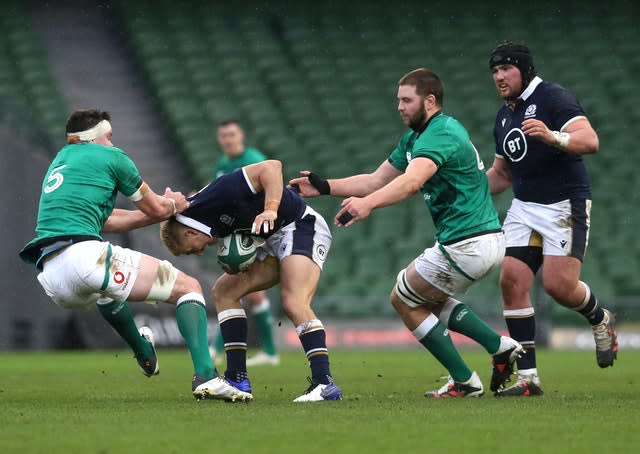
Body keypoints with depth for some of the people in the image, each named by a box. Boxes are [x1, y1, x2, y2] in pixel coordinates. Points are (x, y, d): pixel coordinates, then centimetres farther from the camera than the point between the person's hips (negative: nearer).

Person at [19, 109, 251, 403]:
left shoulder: (59, 161, 30)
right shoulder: (111, 156, 9)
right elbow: (156, 208, 18)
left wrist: (163, 207, 40)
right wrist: (173, 205, 41)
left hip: (51, 281, 8)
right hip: (83, 255, -7)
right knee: (188, 287, 1)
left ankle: (143, 354, 58)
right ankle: (205, 376, -17)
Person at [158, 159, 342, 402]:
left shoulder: (220, 192, -22)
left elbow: (271, 167, -26)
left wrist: (270, 210, -34)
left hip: (301, 225, -10)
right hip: (274, 240, 10)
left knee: (294, 303, -27)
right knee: (223, 291, 6)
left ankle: (324, 384, -30)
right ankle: (238, 381, 4)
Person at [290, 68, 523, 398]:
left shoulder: (441, 134, -18)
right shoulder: (414, 138, 14)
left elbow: (412, 181, -38)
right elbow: (377, 180, 18)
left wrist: (368, 203, -52)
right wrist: (325, 187, 8)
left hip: (467, 244, -10)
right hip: (488, 238, 10)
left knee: (404, 300, 5)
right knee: (426, 299, 25)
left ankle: (464, 382, 6)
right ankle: (500, 346, 15)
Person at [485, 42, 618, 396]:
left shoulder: (553, 98, -10)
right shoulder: (504, 116, 16)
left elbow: (590, 141, -23)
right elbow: (502, 173, 27)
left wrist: (553, 137, -40)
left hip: (565, 204, -7)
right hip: (524, 207, 7)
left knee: (559, 285, -17)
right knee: (512, 280, -8)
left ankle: (600, 320, 18)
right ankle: (527, 377, -6)